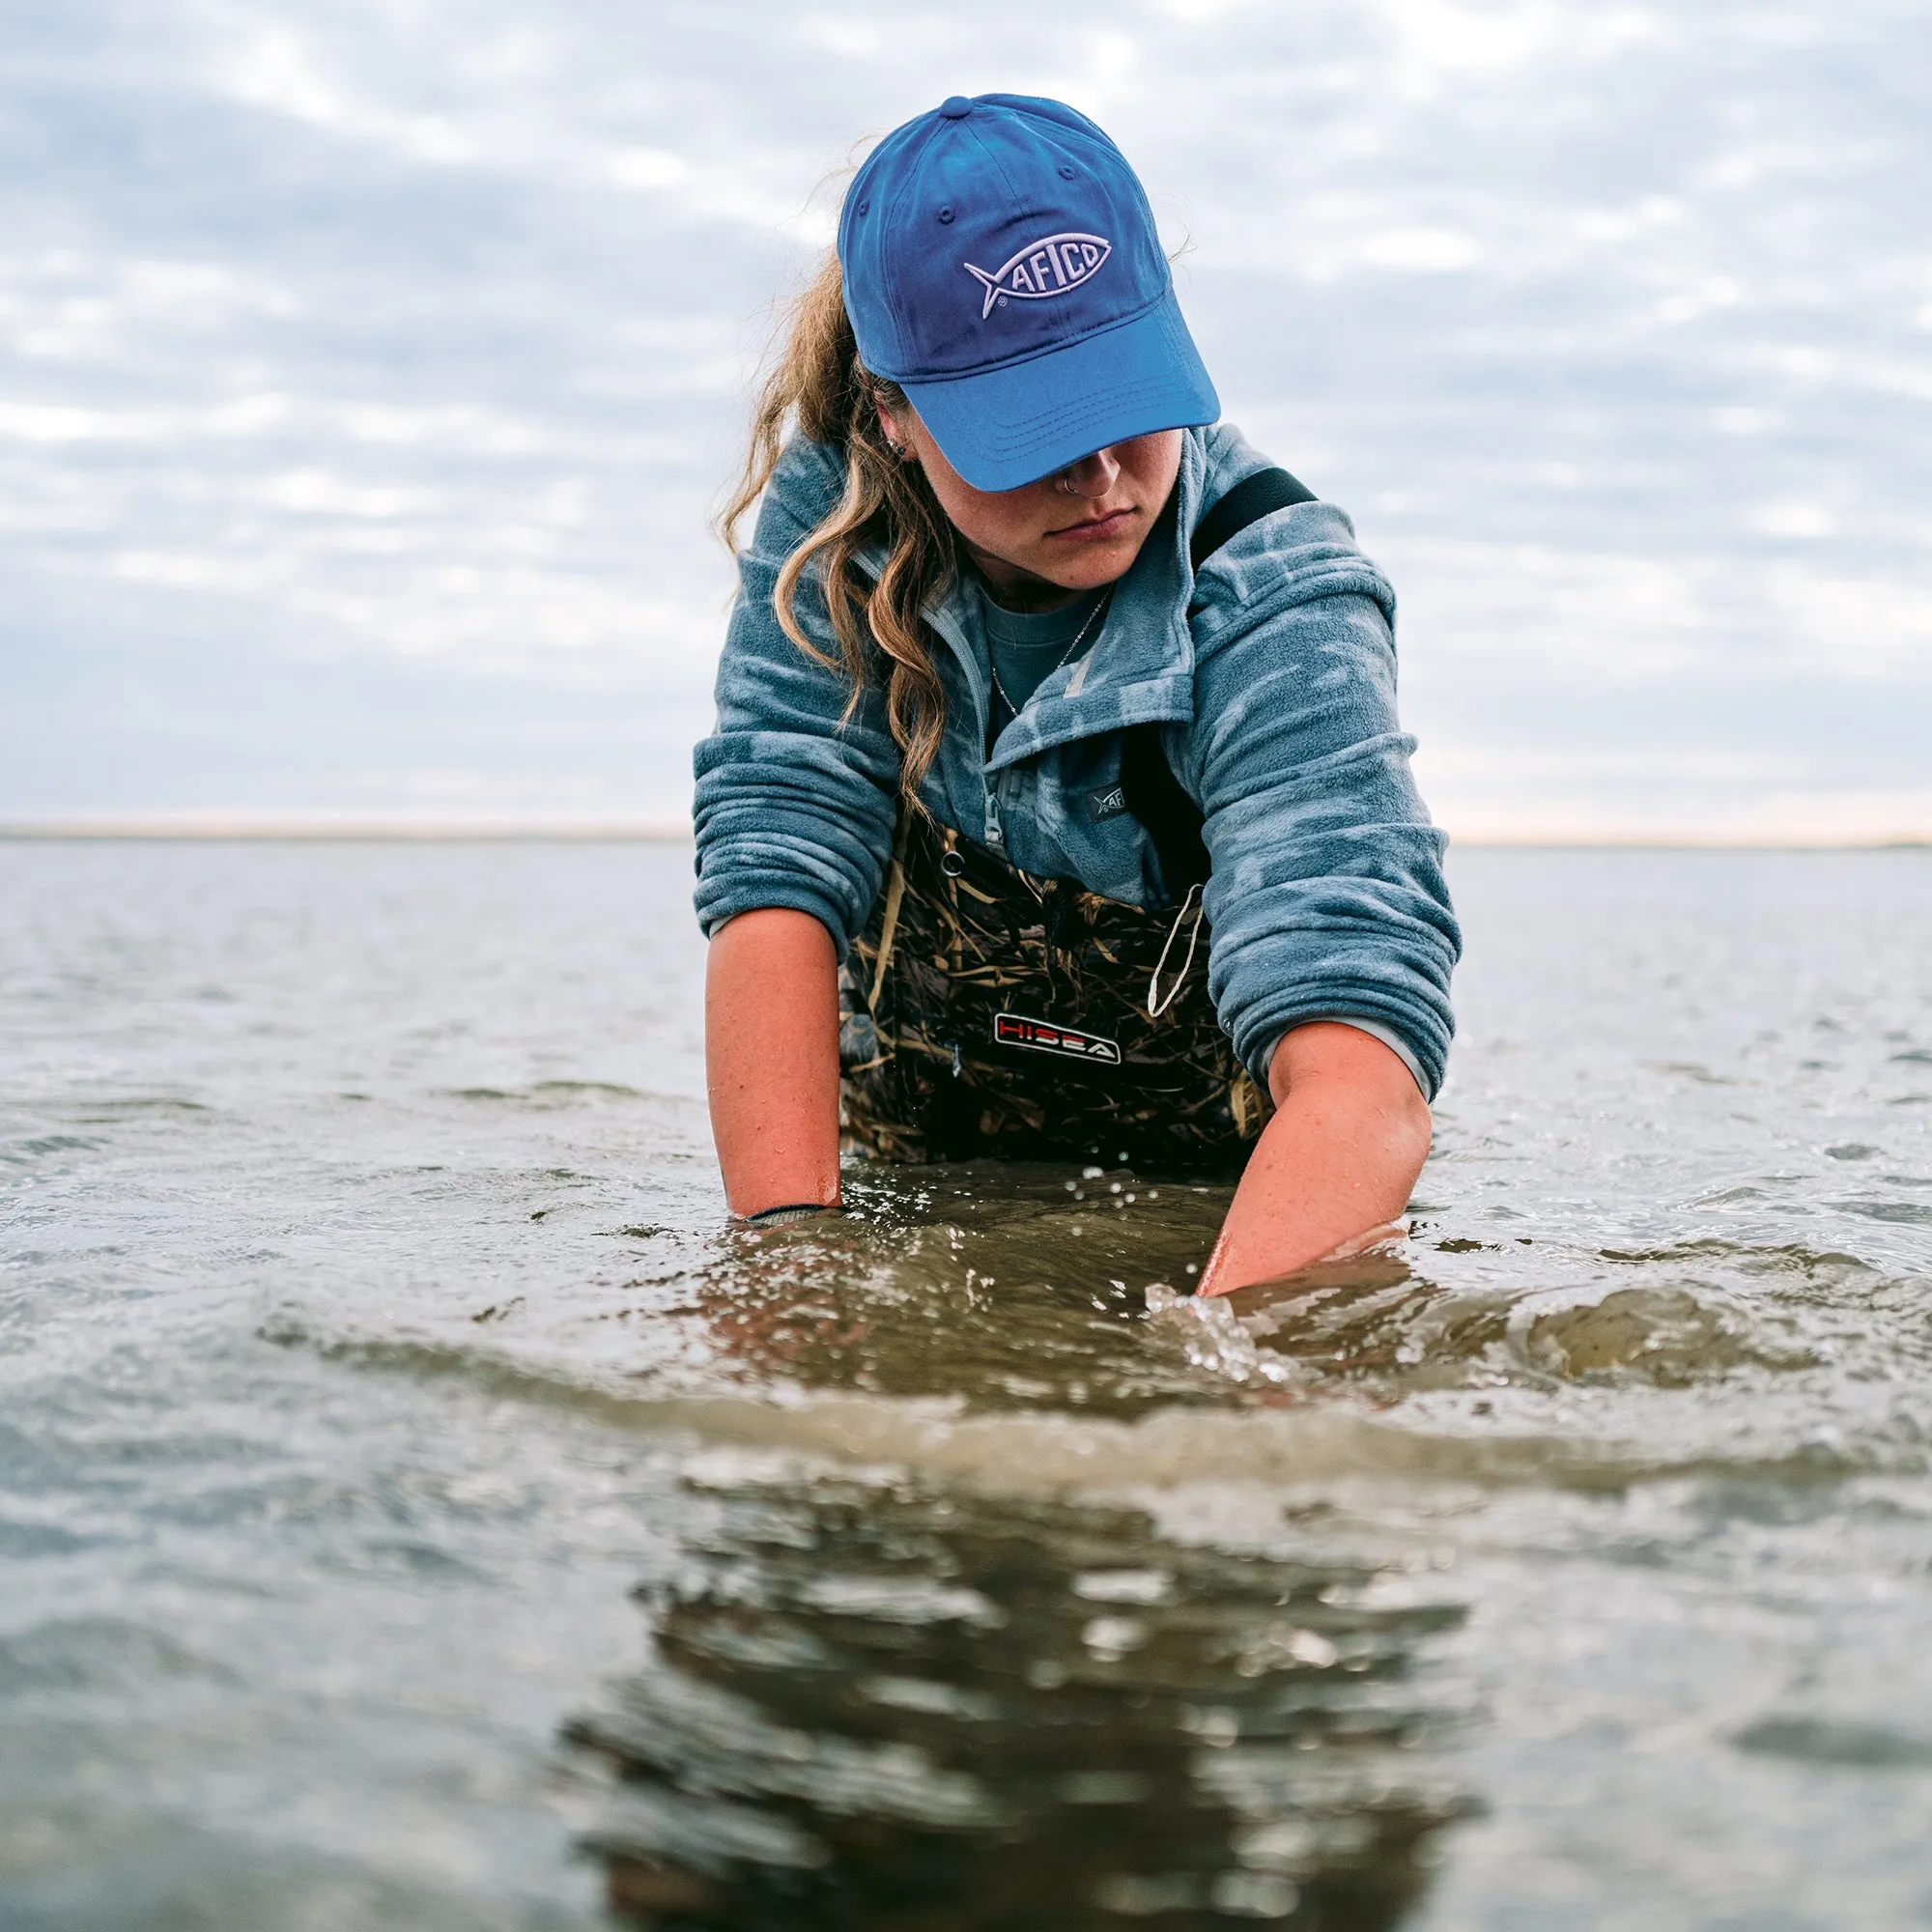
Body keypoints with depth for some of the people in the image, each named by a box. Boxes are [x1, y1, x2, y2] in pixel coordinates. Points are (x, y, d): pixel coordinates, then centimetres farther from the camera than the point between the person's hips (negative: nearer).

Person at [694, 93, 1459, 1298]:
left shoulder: (1274, 600, -22)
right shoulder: (832, 518, -11)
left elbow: (1362, 1069, -35)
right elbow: (779, 876, -18)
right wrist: (789, 1252, -31)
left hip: (1210, 1224, 0)